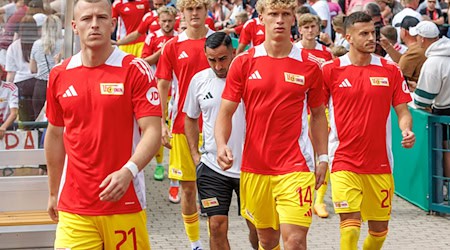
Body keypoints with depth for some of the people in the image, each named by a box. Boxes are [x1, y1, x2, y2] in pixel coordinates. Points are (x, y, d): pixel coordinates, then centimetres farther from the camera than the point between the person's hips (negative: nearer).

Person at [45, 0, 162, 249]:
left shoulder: (136, 70, -5)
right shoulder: (59, 75, 6)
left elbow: (152, 131, -11)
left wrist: (128, 171, -27)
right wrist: (53, 193, 20)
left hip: (124, 202, -2)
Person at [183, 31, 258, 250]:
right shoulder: (199, 80, 2)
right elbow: (190, 118, 16)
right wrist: (195, 154, 8)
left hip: (249, 166, -2)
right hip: (212, 167, 2)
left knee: (257, 226, 7)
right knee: (217, 226, 0)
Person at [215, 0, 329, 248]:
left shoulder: (309, 66, 1)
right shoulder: (243, 63, 1)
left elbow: (318, 115, 11)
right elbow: (225, 112, 2)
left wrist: (322, 158, 7)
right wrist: (221, 145, -16)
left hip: (296, 168, -2)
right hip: (254, 168, 2)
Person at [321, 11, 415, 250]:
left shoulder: (390, 70, 3)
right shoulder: (330, 70, -3)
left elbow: (402, 111, 6)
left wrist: (407, 131, -16)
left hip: (380, 163, 3)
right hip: (344, 162, -3)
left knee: (379, 228, 11)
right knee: (350, 223, -15)